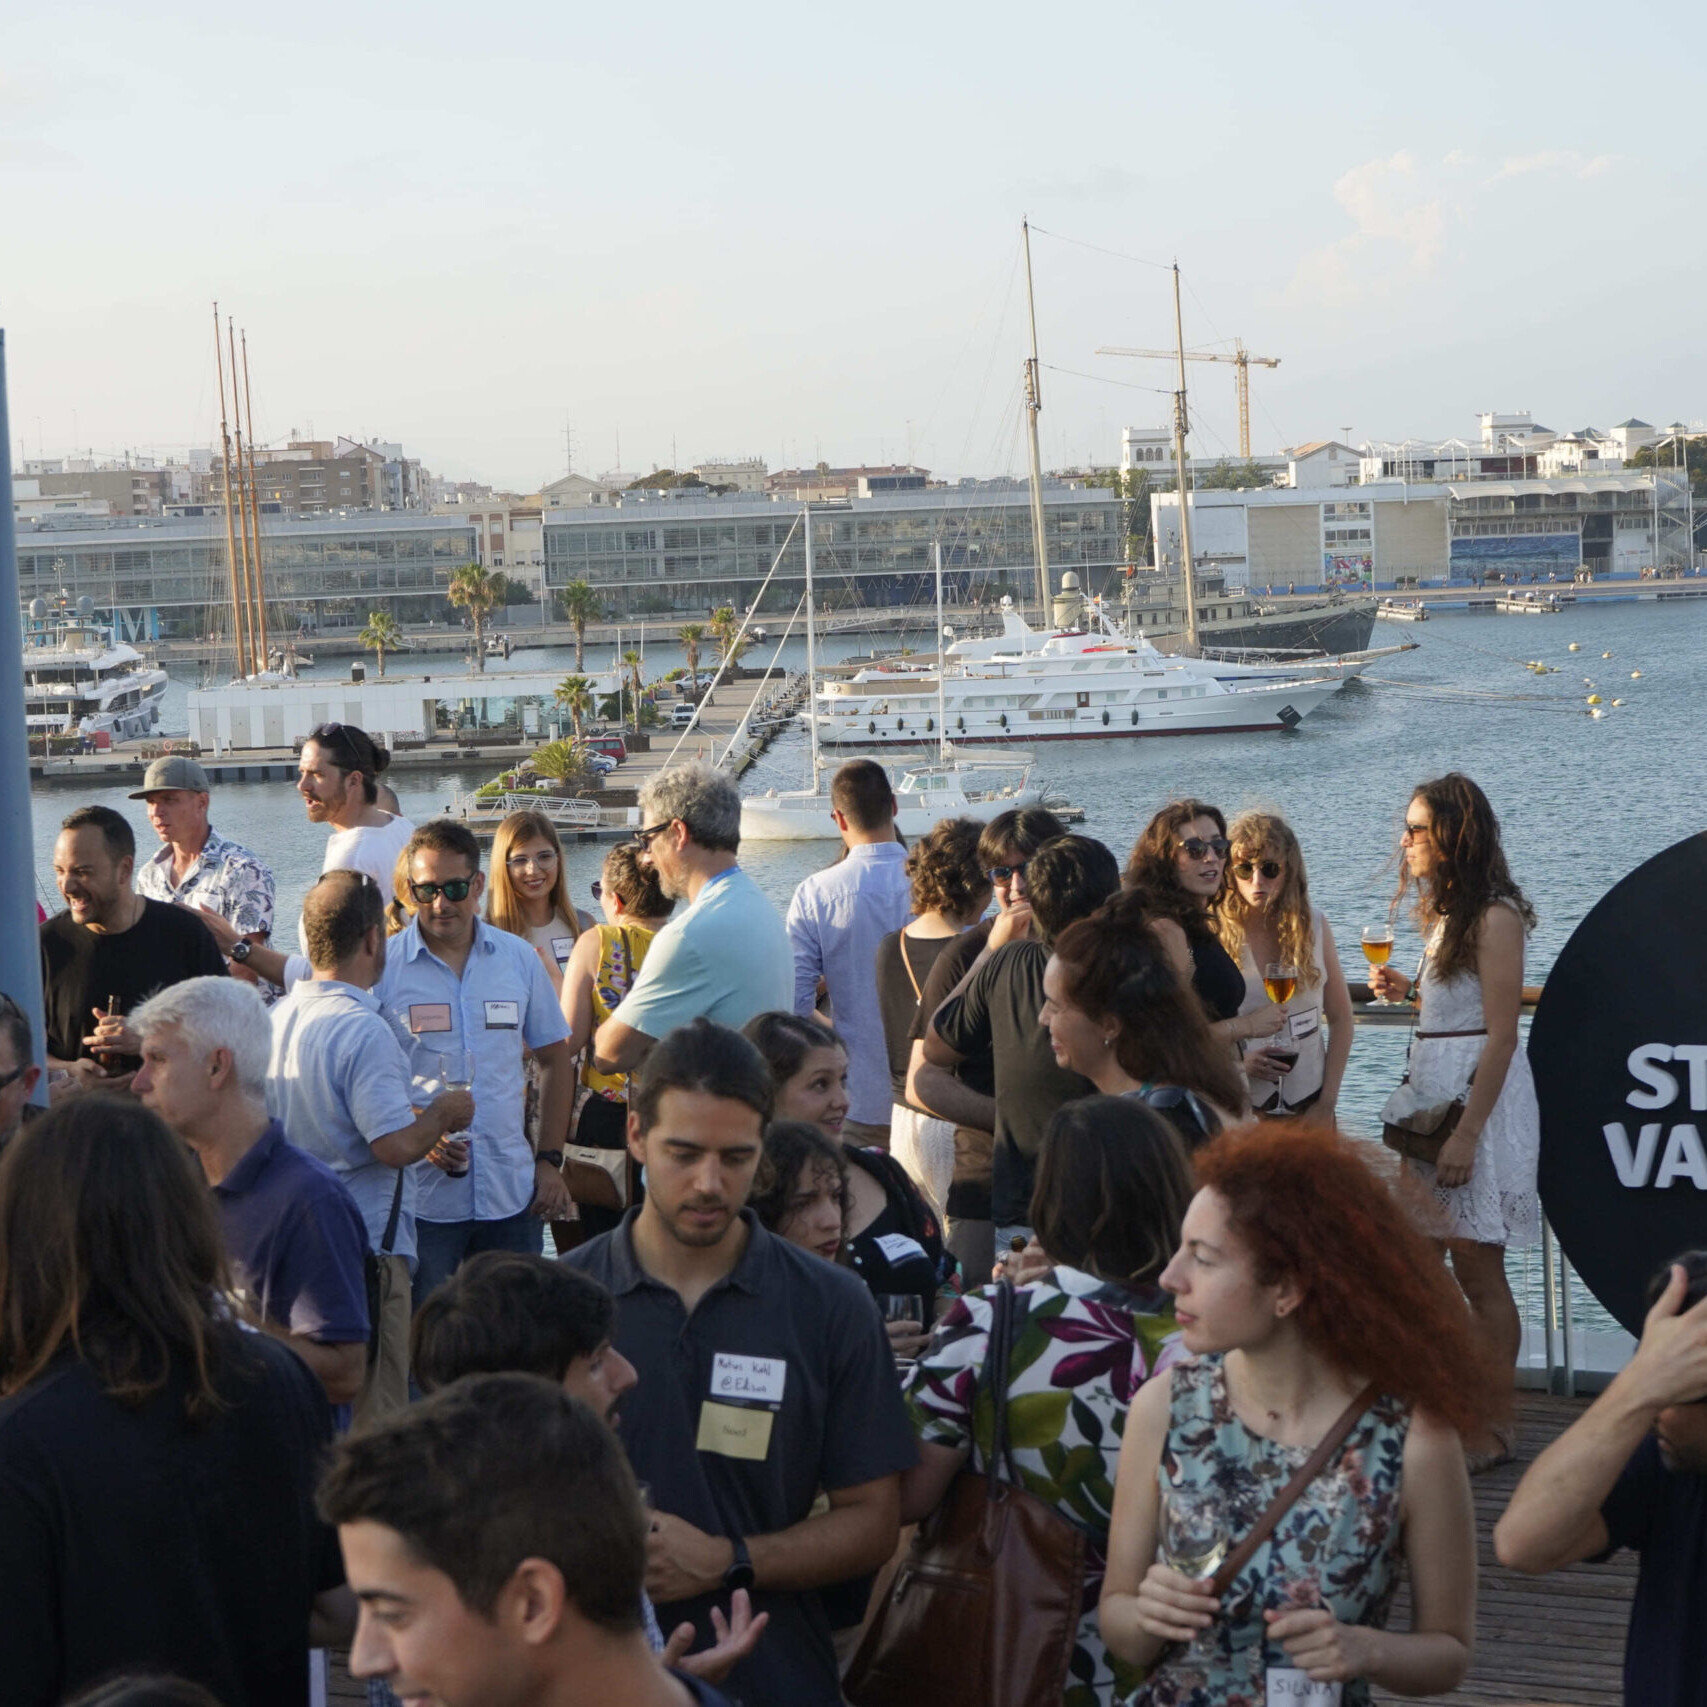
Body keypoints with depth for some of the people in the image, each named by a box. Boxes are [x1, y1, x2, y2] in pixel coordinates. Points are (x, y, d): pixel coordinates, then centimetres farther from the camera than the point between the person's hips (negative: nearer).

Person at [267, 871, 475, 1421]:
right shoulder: (363, 1030, -18)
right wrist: (443, 1113, -3)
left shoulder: (280, 1017, 9)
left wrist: (423, 1132, 21)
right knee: (374, 1412, -3)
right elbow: (395, 1145, -23)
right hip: (363, 1244, -9)